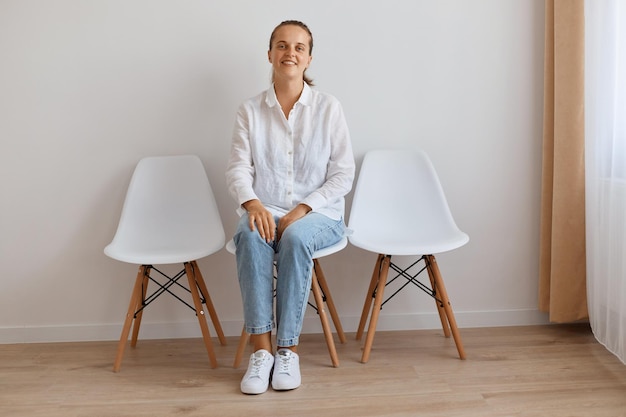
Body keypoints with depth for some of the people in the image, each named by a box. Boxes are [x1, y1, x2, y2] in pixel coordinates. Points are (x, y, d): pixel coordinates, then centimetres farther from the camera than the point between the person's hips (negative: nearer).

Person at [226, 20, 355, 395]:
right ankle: (261, 348, -27)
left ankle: (288, 348, -22)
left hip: (319, 213, -1)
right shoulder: (250, 110, 5)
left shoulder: (328, 107, 1)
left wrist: (302, 210, -15)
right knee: (250, 236, -33)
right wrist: (253, 203, -22)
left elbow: (343, 175, -2)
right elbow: (238, 169, 0)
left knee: (296, 237, -35)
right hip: (266, 211, 1)